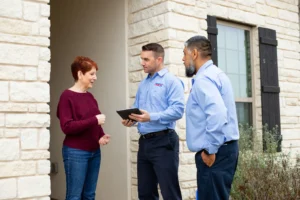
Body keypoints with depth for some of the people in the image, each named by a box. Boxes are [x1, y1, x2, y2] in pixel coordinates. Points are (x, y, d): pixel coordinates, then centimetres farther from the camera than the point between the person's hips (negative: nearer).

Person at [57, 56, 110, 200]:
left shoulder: (90, 97, 12)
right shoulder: (67, 96, -8)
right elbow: (67, 127, -17)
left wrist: (101, 136, -1)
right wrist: (94, 120, -19)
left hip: (94, 152, 7)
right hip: (75, 152, -7)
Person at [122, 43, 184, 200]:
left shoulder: (171, 81, -6)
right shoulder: (143, 84, 18)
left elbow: (177, 110, -17)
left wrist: (151, 117, -26)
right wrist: (130, 119, 0)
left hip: (163, 141, -8)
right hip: (144, 142, 8)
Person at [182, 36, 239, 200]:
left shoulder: (204, 79, -15)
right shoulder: (215, 74, 17)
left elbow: (217, 115, -29)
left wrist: (210, 149, -21)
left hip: (215, 152, -10)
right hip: (224, 148, 10)